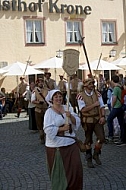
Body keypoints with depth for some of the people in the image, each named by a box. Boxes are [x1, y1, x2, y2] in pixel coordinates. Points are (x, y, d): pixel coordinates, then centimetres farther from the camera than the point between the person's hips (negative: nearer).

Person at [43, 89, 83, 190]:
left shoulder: (67, 108, 6)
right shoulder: (49, 112, -7)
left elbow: (77, 123, 0)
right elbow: (48, 130, -16)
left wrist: (70, 116, -17)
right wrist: (62, 128, -17)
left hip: (70, 143, 4)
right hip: (56, 145, -4)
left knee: (76, 168, 3)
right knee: (60, 170, 5)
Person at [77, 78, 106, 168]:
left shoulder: (97, 94, 2)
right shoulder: (81, 96, -10)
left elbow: (102, 106, 2)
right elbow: (83, 109, -17)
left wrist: (103, 116, -12)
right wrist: (94, 105, -19)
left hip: (98, 119, 3)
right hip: (87, 120, -3)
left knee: (101, 138, -7)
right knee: (88, 141, 10)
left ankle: (96, 155, 18)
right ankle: (89, 159, 27)